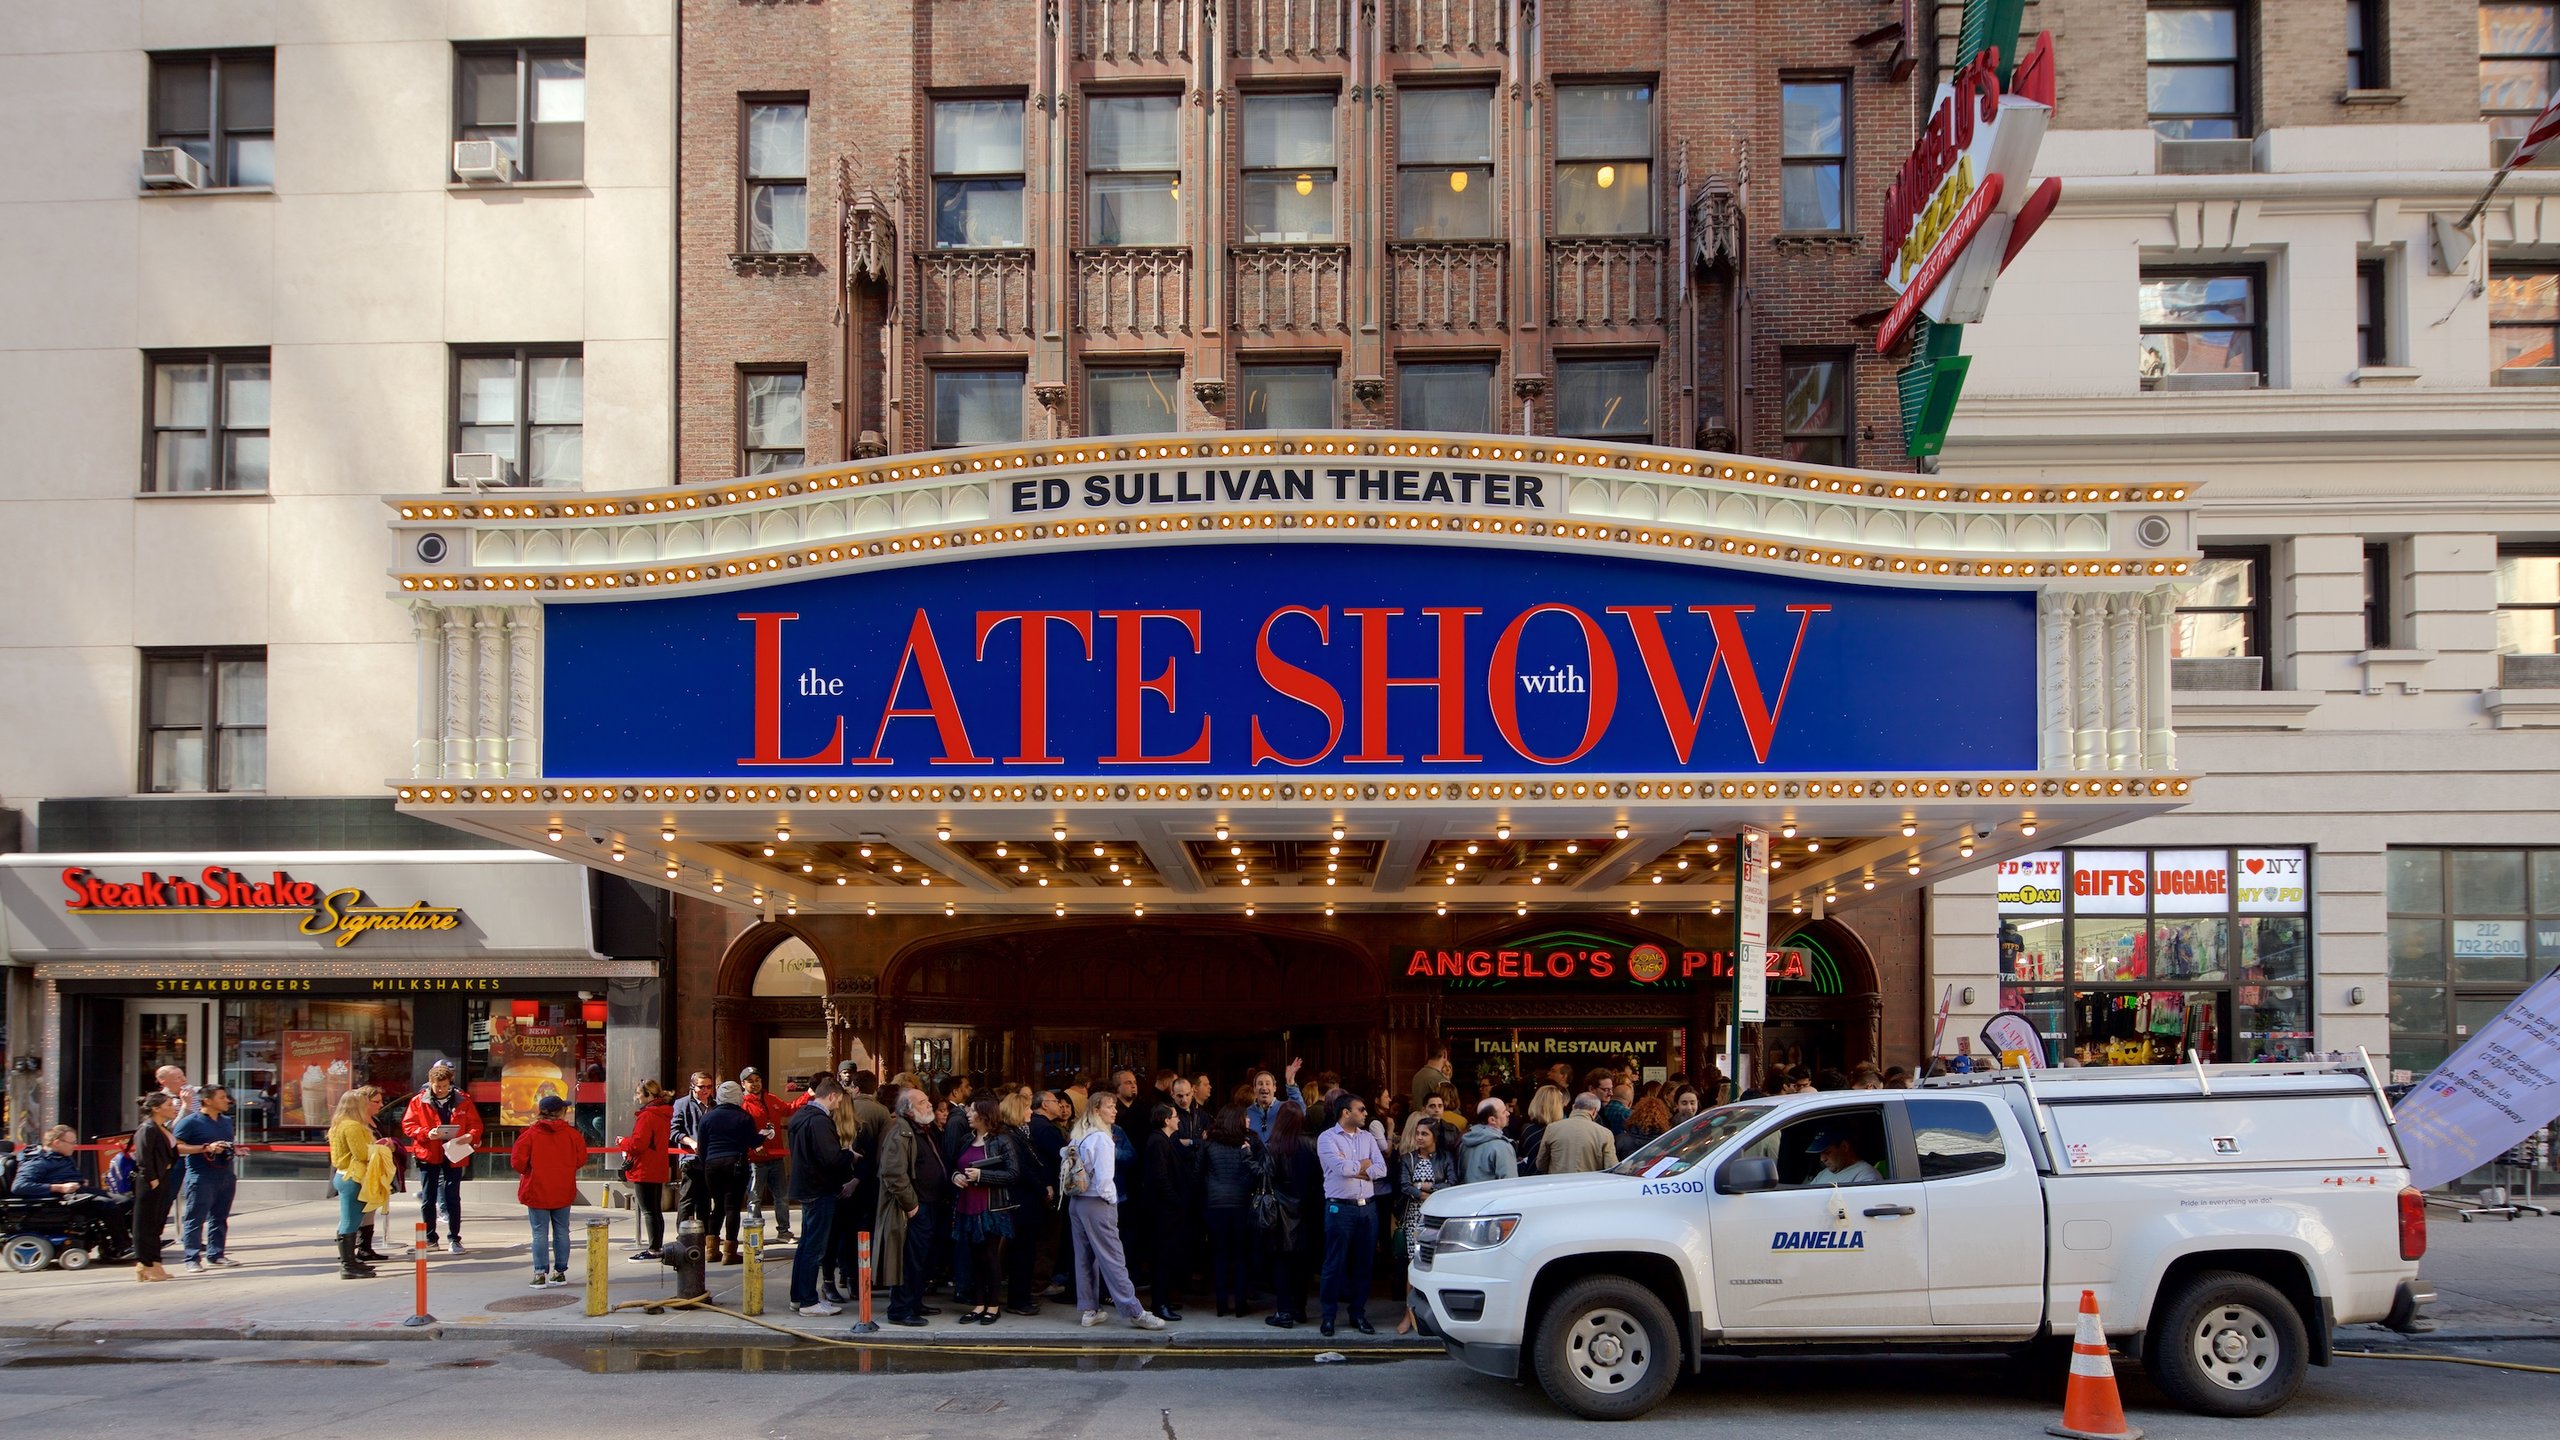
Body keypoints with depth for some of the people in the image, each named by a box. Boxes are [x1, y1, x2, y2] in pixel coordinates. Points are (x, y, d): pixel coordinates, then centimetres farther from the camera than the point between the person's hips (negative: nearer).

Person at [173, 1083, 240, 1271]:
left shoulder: (226, 1121, 16)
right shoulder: (191, 1122, -8)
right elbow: (175, 1146, -15)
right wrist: (206, 1148, -20)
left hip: (225, 1176, 7)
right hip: (201, 1177, -7)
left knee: (220, 1218, 11)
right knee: (195, 1219, -5)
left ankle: (215, 1254, 20)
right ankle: (192, 1259, -3)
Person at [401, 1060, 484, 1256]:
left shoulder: (463, 1100, 1)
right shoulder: (418, 1101, -1)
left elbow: (475, 1124, 4)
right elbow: (407, 1125, -3)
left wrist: (471, 1136, -18)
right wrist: (427, 1133, -19)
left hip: (454, 1155, 0)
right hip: (428, 1155, 1)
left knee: (453, 1198, 2)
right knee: (427, 1199, 6)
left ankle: (454, 1239, 10)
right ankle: (429, 1238, 17)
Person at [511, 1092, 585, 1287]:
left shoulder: (531, 1134, -9)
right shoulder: (571, 1134, -3)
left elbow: (517, 1162, -11)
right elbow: (580, 1159, 3)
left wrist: (529, 1172, 9)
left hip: (536, 1192, -2)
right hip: (563, 1192, 2)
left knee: (540, 1233, 1)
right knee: (561, 1232, 11)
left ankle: (540, 1273, -3)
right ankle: (560, 1272, 15)